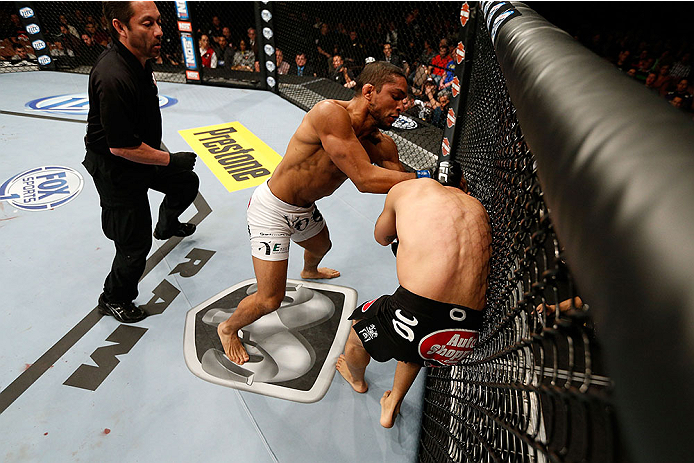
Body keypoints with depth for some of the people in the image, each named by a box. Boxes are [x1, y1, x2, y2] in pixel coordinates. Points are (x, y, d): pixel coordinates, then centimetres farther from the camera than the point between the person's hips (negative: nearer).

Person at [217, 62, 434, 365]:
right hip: (271, 211, -8)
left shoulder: (380, 144, -7)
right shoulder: (330, 113, -32)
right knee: (270, 300, -4)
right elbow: (365, 180, -37)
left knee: (322, 245, 37)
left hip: (304, 211, 8)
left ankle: (309, 271, 77)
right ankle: (228, 329, 31)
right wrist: (427, 178, -31)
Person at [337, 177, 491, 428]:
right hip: (467, 334, 5)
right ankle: (391, 407, 56)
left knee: (358, 333, 29)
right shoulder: (478, 208, 17)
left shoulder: (408, 189, 7)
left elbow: (382, 237, 23)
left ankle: (357, 379, 61)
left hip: (416, 316, -5)